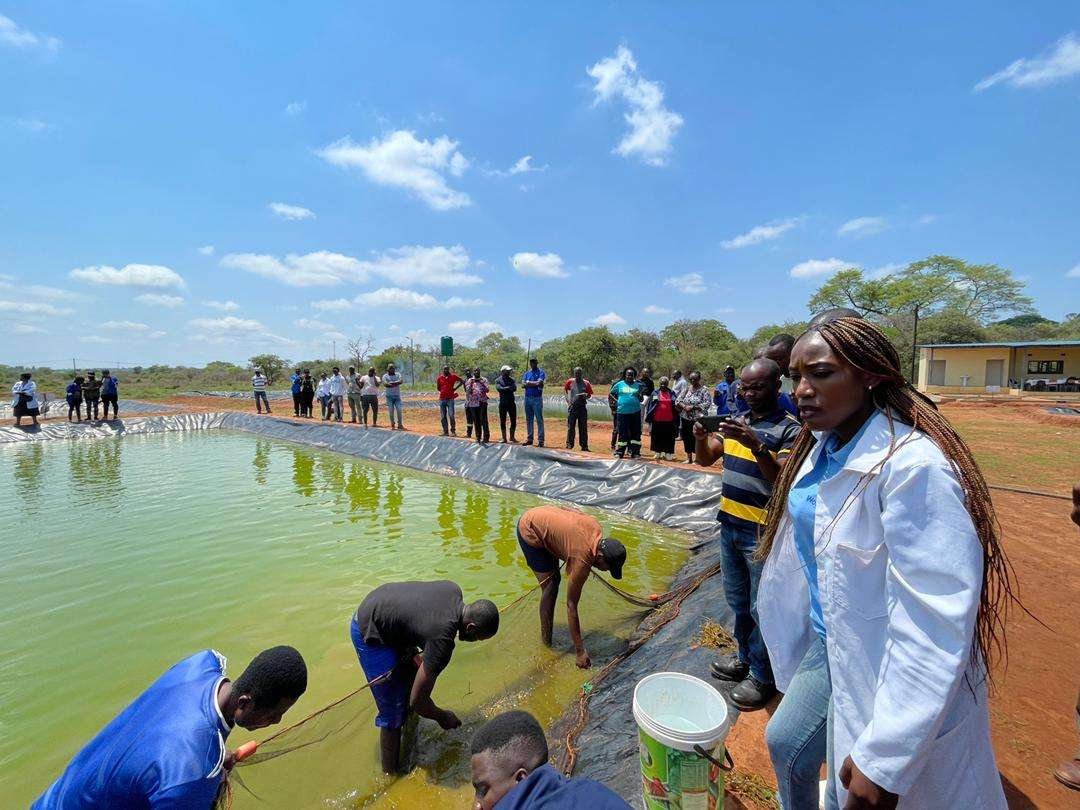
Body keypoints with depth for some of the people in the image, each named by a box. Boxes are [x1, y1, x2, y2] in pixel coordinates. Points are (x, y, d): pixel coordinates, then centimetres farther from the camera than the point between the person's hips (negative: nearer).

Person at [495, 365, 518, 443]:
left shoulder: (512, 379, 10)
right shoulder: (498, 380, 3)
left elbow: (515, 388, -8)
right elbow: (499, 389, -16)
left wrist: (505, 388, -15)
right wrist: (509, 388, -13)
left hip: (512, 402, 3)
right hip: (503, 403, -3)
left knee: (513, 421, 4)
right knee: (502, 421, 3)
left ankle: (512, 437, 18)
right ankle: (504, 438, 12)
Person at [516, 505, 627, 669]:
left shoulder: (596, 527, -11)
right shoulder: (582, 560, -28)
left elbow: (567, 509, 8)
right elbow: (571, 606, -21)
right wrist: (580, 651, -16)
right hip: (529, 531, -9)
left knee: (555, 579, 14)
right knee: (550, 586, -7)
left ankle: (547, 631, 30)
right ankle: (546, 639, 10)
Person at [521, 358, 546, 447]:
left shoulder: (541, 372, 1)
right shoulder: (526, 373, 15)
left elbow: (539, 383, -14)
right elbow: (523, 385, 2)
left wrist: (528, 383, -4)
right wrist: (534, 384, -9)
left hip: (537, 398, -5)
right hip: (527, 398, 6)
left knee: (539, 419, -6)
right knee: (528, 420, 11)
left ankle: (540, 440, -4)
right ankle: (529, 439, 19)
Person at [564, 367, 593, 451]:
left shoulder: (586, 383, 4)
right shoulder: (570, 382, 4)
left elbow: (589, 395, 8)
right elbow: (565, 390, 16)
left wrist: (585, 395, -15)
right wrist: (567, 400, 4)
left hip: (582, 406, 0)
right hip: (572, 406, 0)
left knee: (583, 428, 3)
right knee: (571, 426, 1)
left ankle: (584, 446, 9)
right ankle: (569, 444, 8)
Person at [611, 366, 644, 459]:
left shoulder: (638, 385, 9)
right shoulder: (619, 384, 5)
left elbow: (641, 399, 16)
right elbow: (611, 393, 16)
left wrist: (639, 396, -7)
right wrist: (616, 401, 2)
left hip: (635, 412, 2)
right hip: (622, 412, -2)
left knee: (636, 432, 5)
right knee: (622, 432, 2)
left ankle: (635, 452, 13)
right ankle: (619, 452, 11)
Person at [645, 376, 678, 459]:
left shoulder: (672, 393, 6)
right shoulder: (655, 393, 5)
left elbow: (675, 407, 6)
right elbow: (650, 405, 3)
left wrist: (676, 420, 1)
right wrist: (648, 417, -4)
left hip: (669, 420, 0)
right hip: (657, 420, 0)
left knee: (668, 437, 4)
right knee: (657, 437, 6)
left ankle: (668, 453, 12)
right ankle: (657, 452, 17)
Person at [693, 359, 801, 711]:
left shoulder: (790, 429, -13)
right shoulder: (737, 421, 7)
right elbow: (705, 460, 8)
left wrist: (756, 445, -36)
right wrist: (701, 437, -13)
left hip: (762, 533, -7)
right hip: (729, 525, 7)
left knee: (761, 608, 7)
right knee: (737, 600, 21)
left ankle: (762, 677, 26)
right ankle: (745, 657, 41)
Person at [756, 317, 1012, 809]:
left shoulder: (913, 465, -28)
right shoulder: (823, 447, -2)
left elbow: (933, 622, -30)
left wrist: (883, 757, -27)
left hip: (892, 673, -7)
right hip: (830, 643, 8)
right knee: (785, 743, 23)